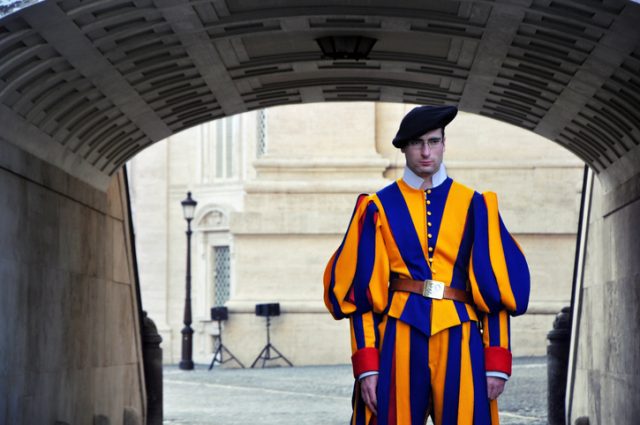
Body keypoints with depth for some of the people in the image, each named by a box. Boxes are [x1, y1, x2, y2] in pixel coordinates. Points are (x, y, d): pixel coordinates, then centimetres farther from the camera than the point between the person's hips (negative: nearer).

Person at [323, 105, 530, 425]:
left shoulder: (473, 205, 9)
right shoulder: (379, 207, 7)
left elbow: (496, 288, 6)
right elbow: (361, 291, 3)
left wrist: (497, 362, -2)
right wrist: (366, 365, -6)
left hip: (458, 341, 1)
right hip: (399, 339, -1)